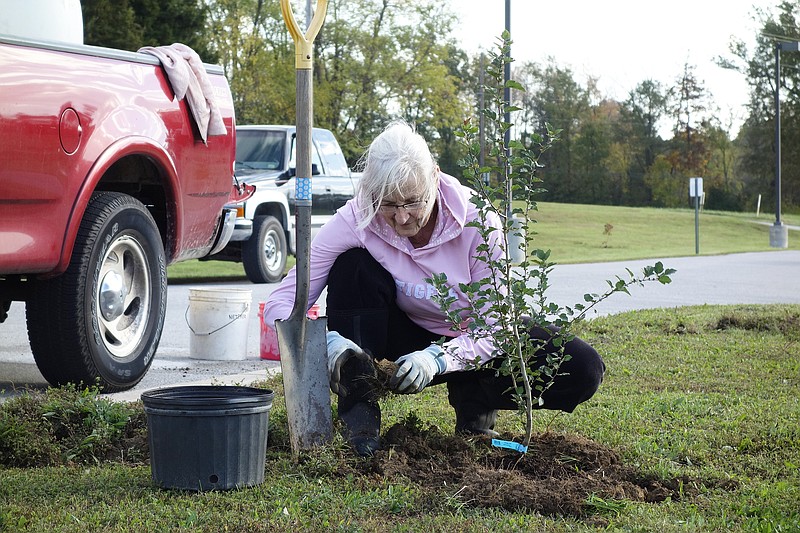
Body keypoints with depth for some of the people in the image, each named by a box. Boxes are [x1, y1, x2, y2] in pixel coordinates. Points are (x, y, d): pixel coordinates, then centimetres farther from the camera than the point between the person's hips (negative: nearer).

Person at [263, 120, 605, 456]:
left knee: (583, 370, -23)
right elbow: (282, 302, -26)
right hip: (408, 337, 0)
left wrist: (438, 358, -41)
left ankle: (473, 399, 0)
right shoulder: (357, 220, -24)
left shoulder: (476, 219, -26)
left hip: (471, 340, 0)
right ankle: (357, 407, -24)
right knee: (353, 264, -29)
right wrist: (325, 341, -46)